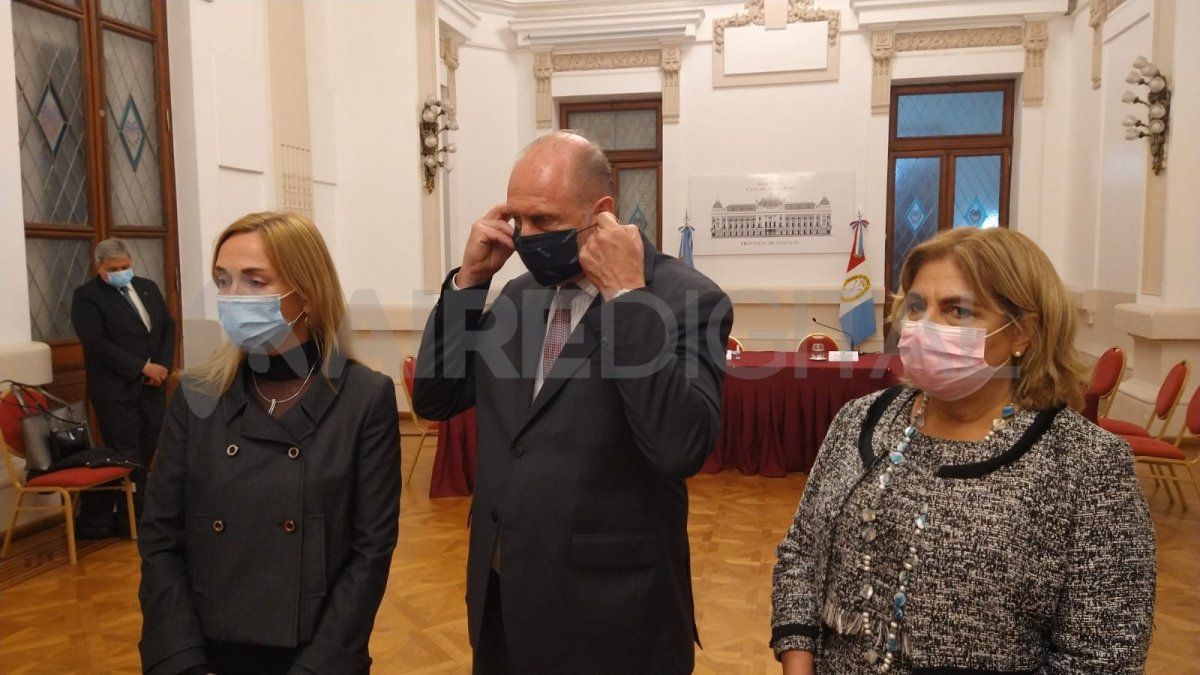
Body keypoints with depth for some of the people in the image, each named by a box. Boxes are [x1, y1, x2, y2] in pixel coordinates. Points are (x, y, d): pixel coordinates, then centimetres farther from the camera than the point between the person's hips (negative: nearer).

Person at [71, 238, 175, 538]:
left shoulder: (148, 287, 12)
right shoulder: (86, 296, -6)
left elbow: (168, 327, 13)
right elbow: (97, 344, -14)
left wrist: (162, 366, -2)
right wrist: (142, 367, -16)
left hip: (153, 387, 6)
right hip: (116, 391, -6)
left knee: (144, 456, 8)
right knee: (124, 459, -2)